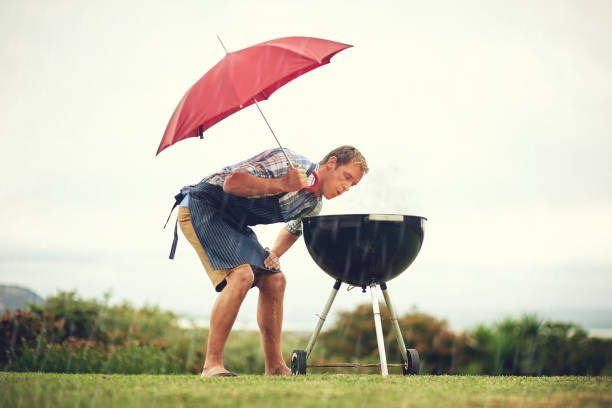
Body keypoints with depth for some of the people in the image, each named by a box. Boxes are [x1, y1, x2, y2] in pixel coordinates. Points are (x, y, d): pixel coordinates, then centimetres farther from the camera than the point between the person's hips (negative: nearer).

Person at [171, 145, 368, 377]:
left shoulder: (314, 205, 5)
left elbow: (294, 229, 26)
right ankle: (212, 365, -22)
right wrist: (283, 185, -37)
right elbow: (232, 182, -28)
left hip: (234, 223, 9)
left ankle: (275, 367, 6)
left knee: (274, 280, 1)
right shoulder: (290, 162, -22)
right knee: (241, 275, -25)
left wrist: (275, 254, 7)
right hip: (202, 207, -9)